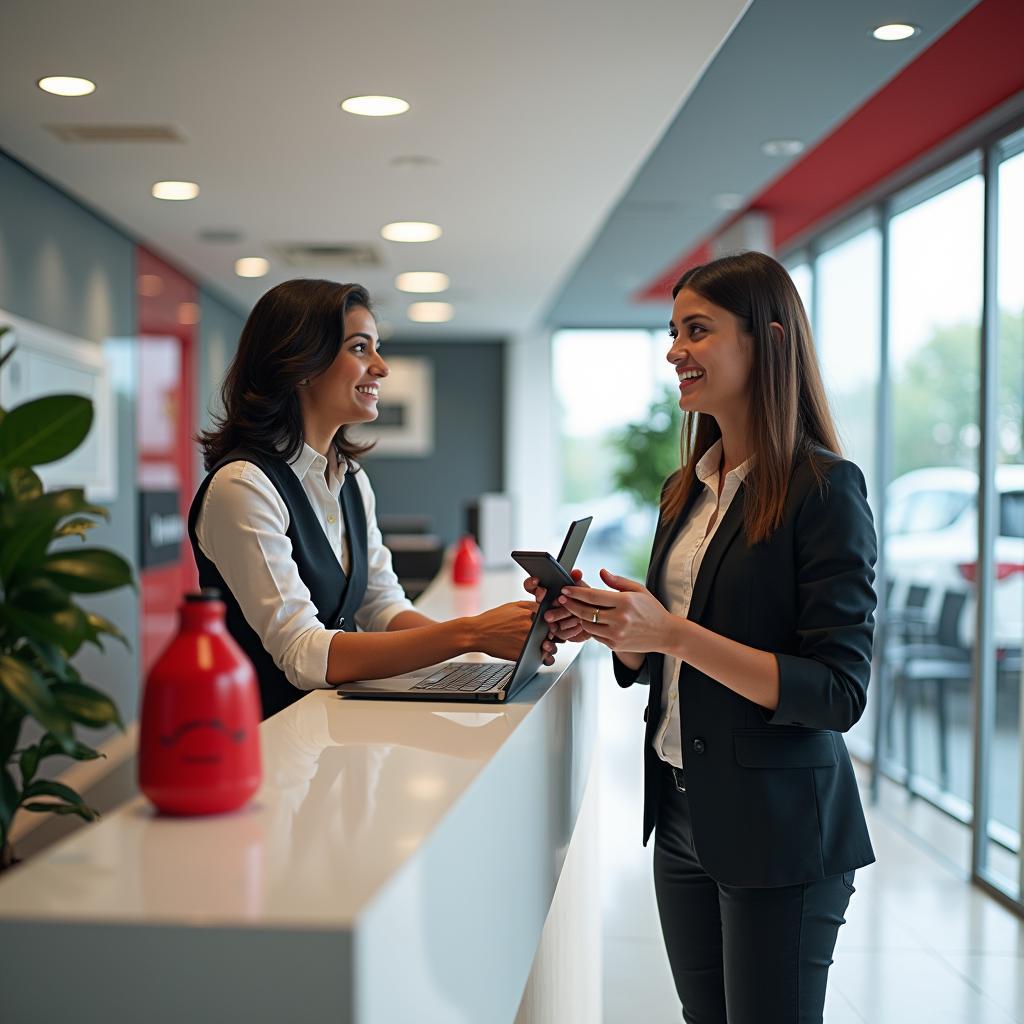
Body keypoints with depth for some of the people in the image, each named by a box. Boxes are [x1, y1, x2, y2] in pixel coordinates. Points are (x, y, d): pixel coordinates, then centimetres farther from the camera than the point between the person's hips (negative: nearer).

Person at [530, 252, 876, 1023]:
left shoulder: (824, 488, -14)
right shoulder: (689, 490, 8)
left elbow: (839, 693, -19)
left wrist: (673, 633, -25)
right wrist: (605, 625, -6)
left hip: (779, 832, -7)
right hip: (684, 816, 7)